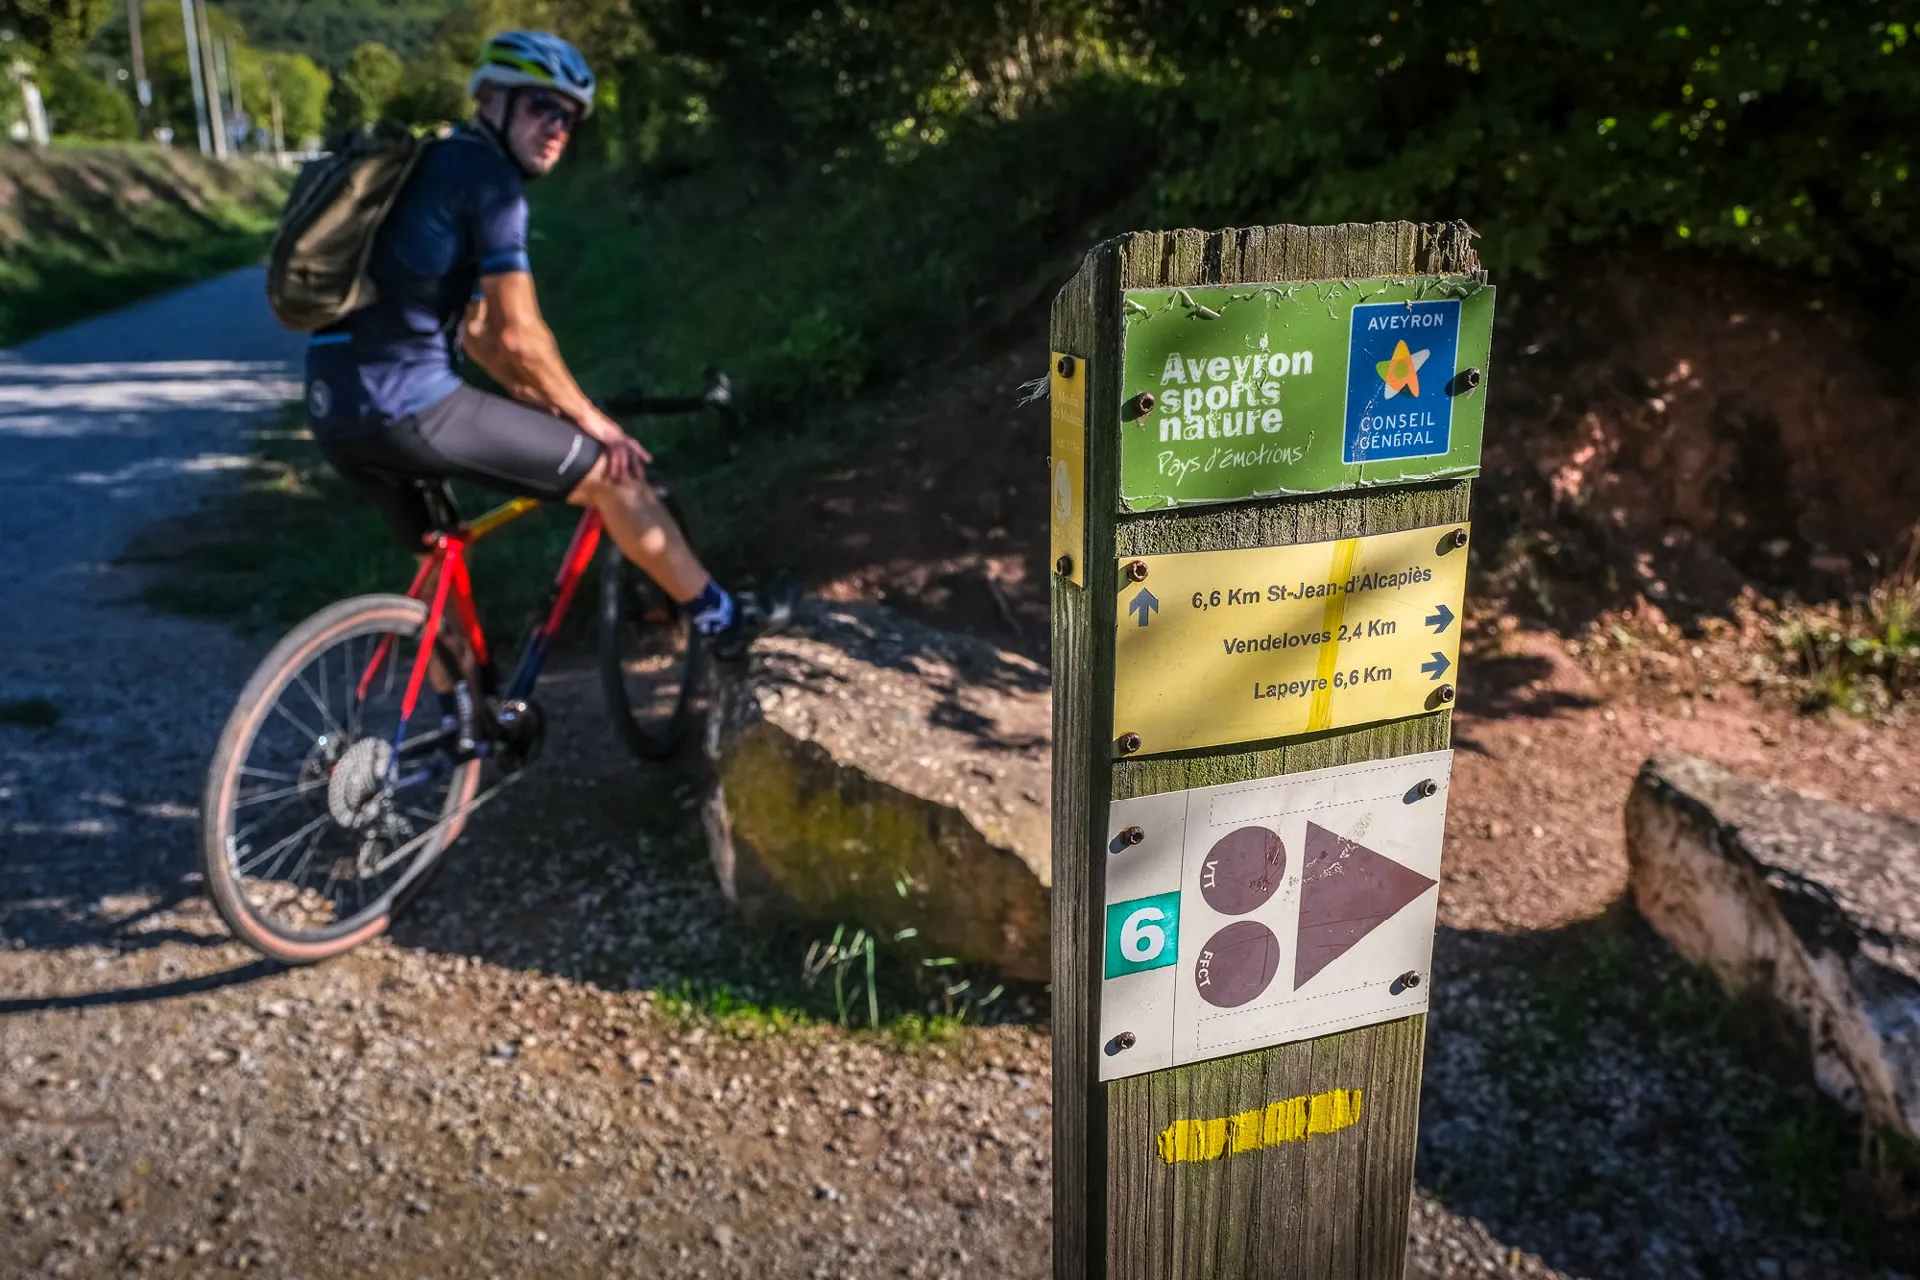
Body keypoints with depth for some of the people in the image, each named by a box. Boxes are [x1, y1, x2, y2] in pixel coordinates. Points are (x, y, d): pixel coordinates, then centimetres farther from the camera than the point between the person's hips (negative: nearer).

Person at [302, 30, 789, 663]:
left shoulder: (440, 167, 22)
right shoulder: (488, 175, -7)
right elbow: (520, 334, -10)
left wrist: (549, 408, 25)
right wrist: (590, 418, 2)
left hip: (338, 409, 10)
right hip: (408, 405, -10)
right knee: (613, 474, 2)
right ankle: (722, 618, 15)